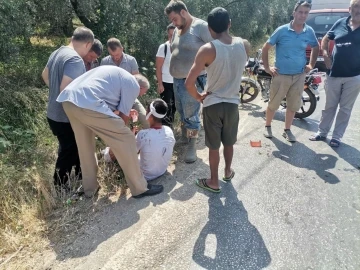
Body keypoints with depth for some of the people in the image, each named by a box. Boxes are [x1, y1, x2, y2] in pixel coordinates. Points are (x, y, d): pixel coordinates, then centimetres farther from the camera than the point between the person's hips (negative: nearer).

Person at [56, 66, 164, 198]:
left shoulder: (116, 73, 33)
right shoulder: (133, 85, 8)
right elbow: (123, 116, 9)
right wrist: (119, 132, 27)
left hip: (67, 99, 10)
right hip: (88, 104, -9)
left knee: (85, 146, 23)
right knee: (125, 140, 1)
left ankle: (89, 188, 35)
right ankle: (140, 188, 11)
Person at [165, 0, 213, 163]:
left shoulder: (200, 26, -9)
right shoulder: (177, 30, 14)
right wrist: (174, 73, 14)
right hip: (177, 79, 8)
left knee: (191, 116, -3)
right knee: (182, 113, 17)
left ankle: (192, 147, 11)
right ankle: (184, 140, 34)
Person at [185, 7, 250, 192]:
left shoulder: (208, 49, -18)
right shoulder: (244, 45, -5)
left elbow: (189, 83, -20)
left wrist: (198, 97, -4)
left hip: (212, 104, -3)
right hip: (233, 103, 4)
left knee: (214, 146, 12)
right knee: (229, 142, 23)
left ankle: (213, 182, 27)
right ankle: (228, 172, 44)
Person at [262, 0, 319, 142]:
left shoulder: (309, 32, 2)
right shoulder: (282, 30, -8)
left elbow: (316, 47, 21)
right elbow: (265, 48, -1)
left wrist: (311, 65, 12)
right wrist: (267, 67, -4)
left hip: (299, 76, 4)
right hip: (281, 75, -3)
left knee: (293, 105, 10)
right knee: (273, 104, 6)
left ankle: (287, 130, 26)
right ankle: (267, 126, 26)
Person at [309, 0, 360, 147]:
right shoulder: (340, 23, 3)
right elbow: (326, 39, 16)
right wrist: (325, 55, 0)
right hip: (334, 74, 1)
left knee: (345, 109, 8)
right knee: (329, 106, 12)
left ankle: (337, 137, 19)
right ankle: (322, 132, 24)